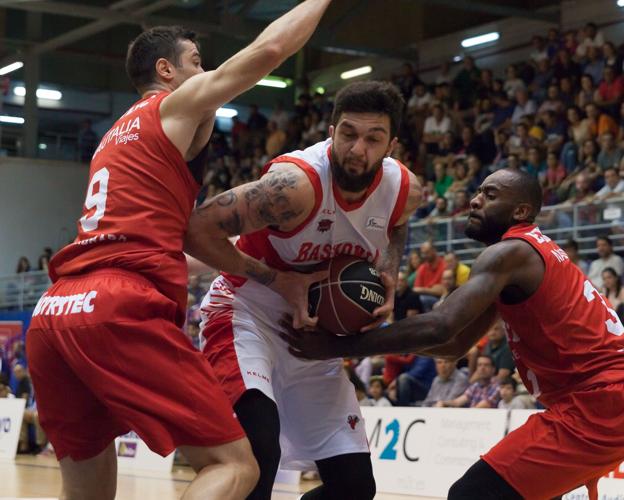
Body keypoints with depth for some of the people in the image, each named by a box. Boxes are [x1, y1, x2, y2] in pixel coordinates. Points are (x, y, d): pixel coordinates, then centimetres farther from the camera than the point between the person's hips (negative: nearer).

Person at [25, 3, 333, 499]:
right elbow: (270, 49, 2)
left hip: (52, 314, 8)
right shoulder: (178, 103, 11)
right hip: (120, 310, -8)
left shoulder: (115, 139, 33)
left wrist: (264, 273, 38)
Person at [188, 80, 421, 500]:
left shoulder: (405, 190, -11)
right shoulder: (296, 183, -29)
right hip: (248, 314, -6)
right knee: (258, 449, -33)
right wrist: (276, 280, -26)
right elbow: (198, 230, -26)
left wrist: (389, 279, -6)